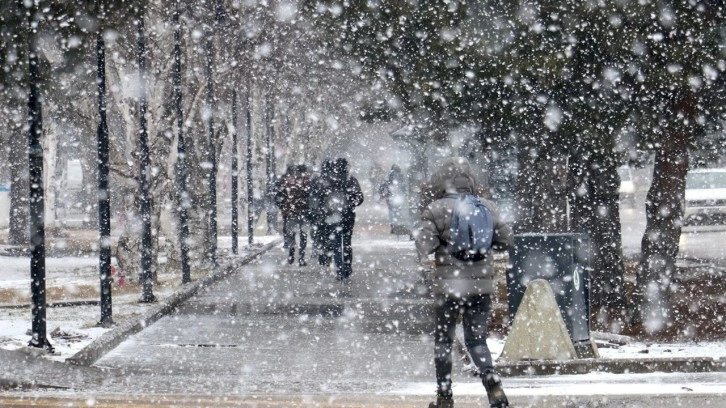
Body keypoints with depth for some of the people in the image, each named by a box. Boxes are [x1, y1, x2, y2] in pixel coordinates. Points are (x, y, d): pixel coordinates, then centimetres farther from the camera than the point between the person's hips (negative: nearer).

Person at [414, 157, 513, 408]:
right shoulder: (486, 208, 3)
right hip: (482, 284, 3)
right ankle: (493, 383, -12)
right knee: (477, 340, 11)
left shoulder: (436, 210, -8)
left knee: (443, 340, 11)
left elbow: (424, 247, -10)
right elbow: (505, 241, 8)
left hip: (450, 284, -3)